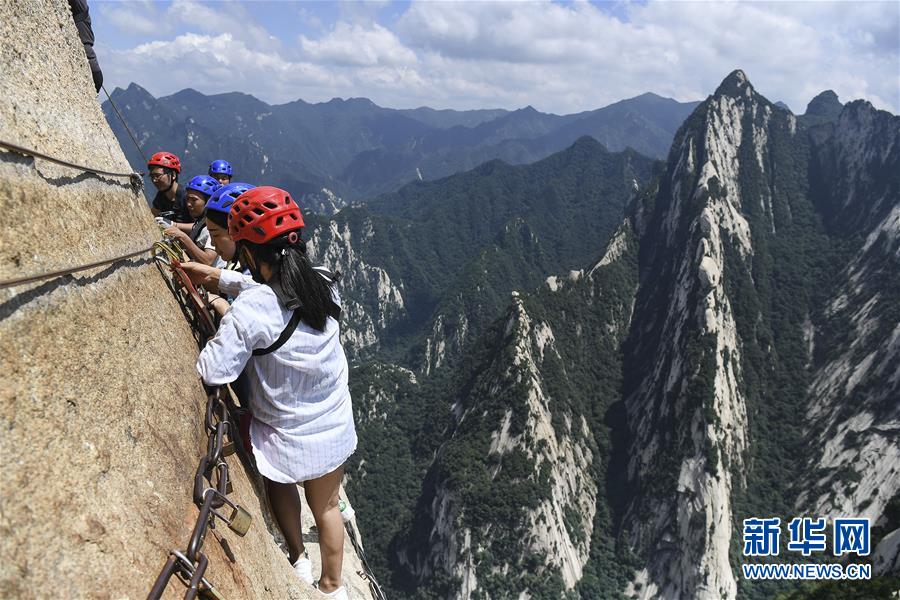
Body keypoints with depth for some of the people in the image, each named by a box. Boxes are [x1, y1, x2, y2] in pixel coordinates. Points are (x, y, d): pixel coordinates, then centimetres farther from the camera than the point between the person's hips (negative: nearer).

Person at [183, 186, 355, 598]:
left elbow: (213, 372, -24)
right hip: (336, 432, 4)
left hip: (287, 442, -4)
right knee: (326, 507, 27)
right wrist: (218, 277, 8)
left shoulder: (249, 311, -29)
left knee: (279, 482, 33)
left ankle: (298, 560, 43)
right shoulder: (325, 286, -11)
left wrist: (219, 329, -7)